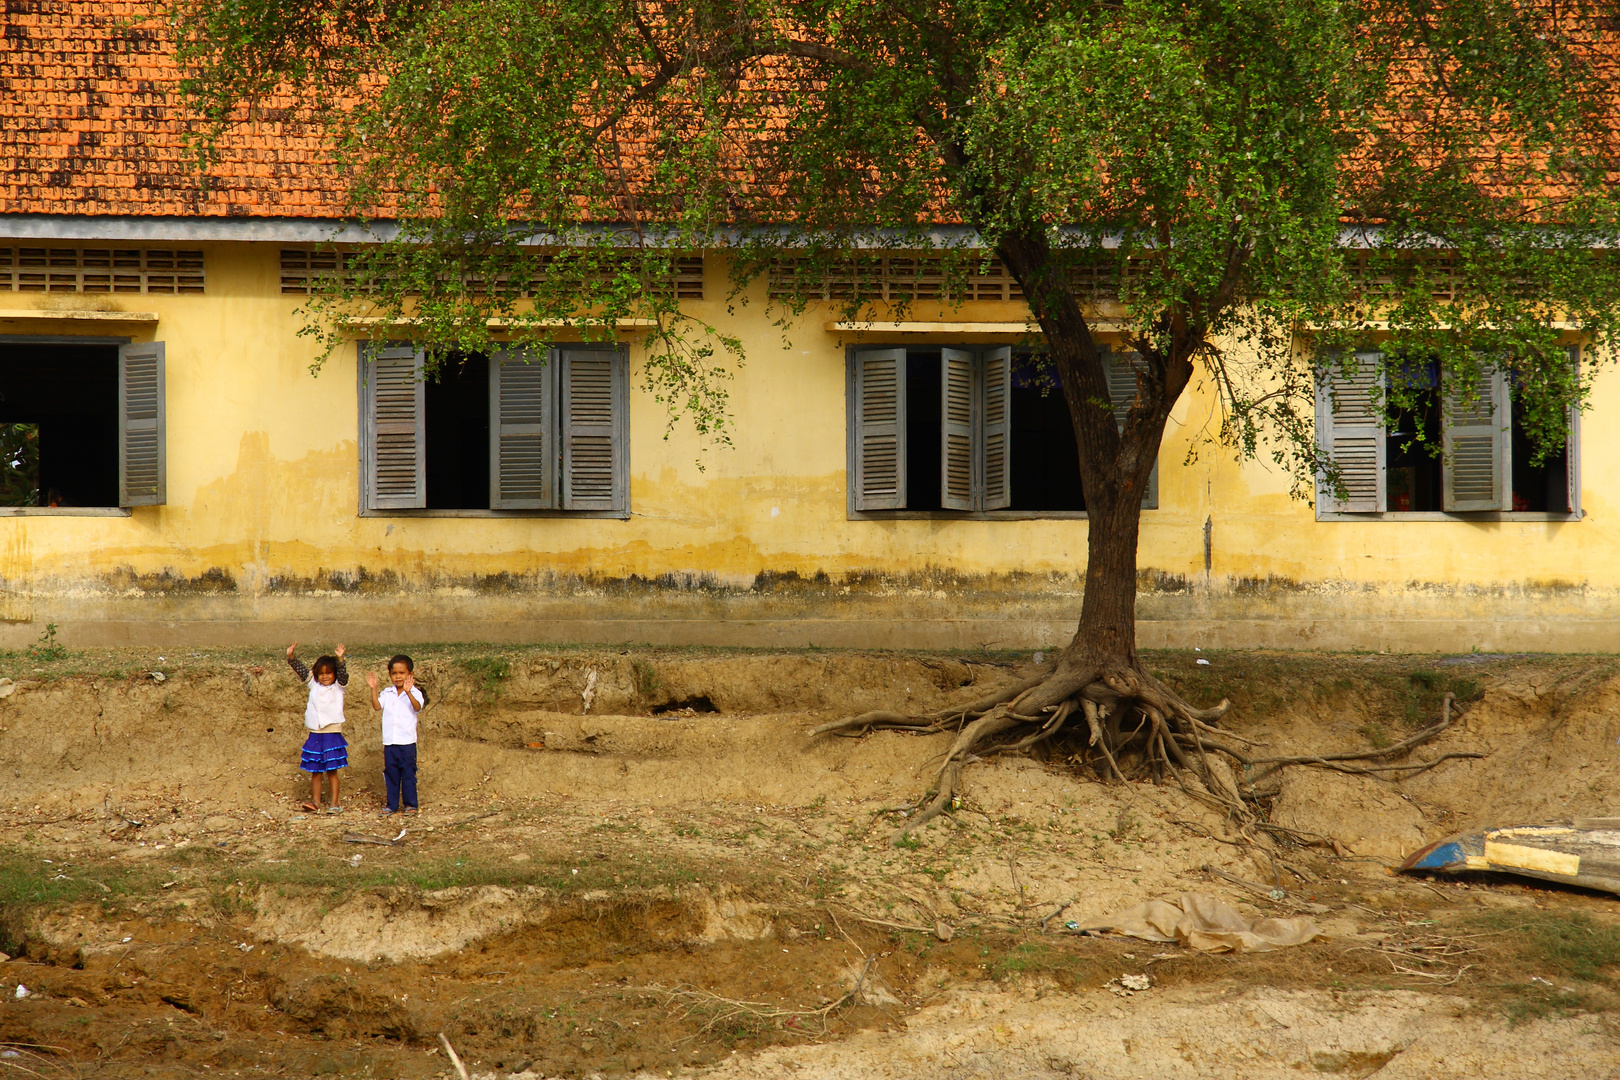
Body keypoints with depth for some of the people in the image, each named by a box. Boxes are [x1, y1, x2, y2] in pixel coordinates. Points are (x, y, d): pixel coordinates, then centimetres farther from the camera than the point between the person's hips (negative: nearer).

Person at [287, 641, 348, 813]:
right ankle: (315, 803, 11)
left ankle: (335, 804, 4)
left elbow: (343, 674, -17)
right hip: (315, 735, 4)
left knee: (331, 771, 0)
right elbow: (301, 670, 8)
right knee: (315, 771, 6)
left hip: (332, 734, -4)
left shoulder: (338, 687, 0)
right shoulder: (313, 685, 10)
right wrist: (291, 657, -5)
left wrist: (340, 659, -32)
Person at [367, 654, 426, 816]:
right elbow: (377, 706, -6)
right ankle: (392, 804, 17)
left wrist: (408, 692, -38)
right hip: (389, 742, 4)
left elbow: (418, 707, -23)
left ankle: (410, 804, 10)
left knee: (408, 773, 2)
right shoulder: (387, 693, 6)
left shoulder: (414, 693, -5)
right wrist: (374, 689, -16)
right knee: (391, 774, 9)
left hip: (407, 741, -4)